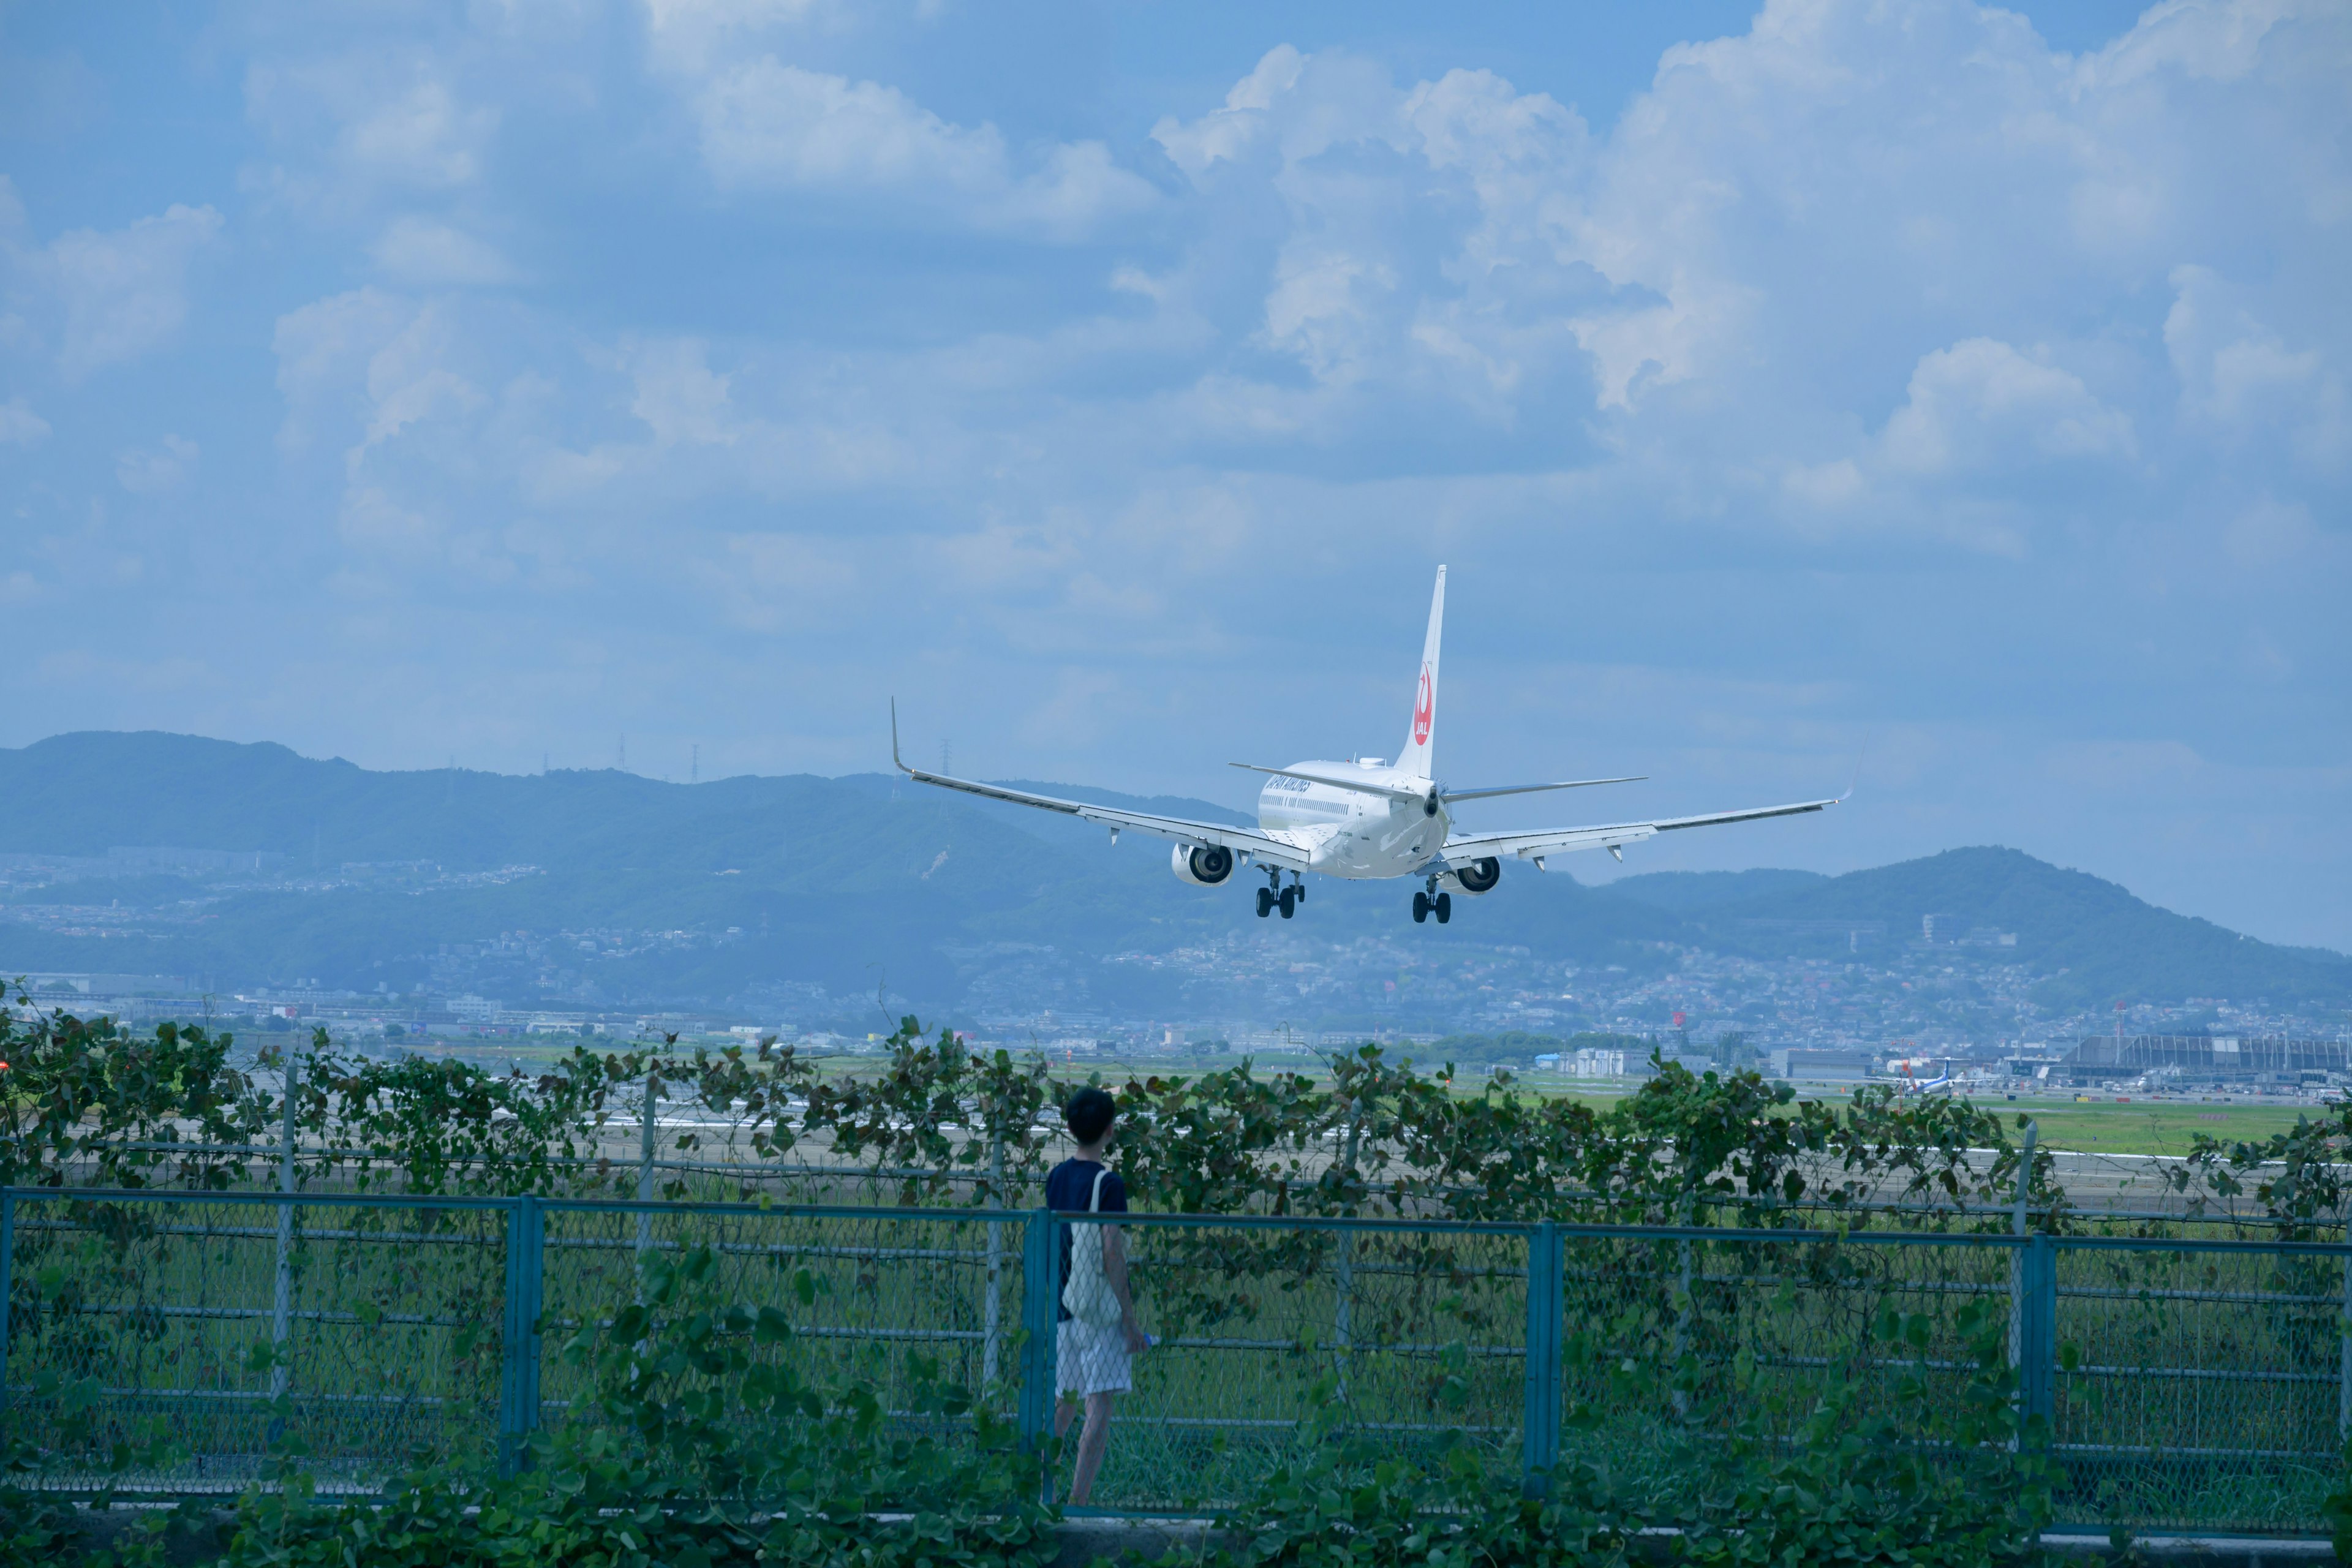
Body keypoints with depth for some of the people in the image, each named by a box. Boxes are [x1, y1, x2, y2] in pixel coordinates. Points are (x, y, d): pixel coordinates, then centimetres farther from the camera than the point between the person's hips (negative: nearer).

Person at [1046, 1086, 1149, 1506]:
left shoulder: (1056, 1177, 9)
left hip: (1064, 1308, 7)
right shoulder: (1108, 1183, -12)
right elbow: (1111, 1254, -17)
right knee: (1099, 1409, -6)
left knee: (1063, 1405, 17)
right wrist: (1130, 1320, -14)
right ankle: (1079, 1501, -12)